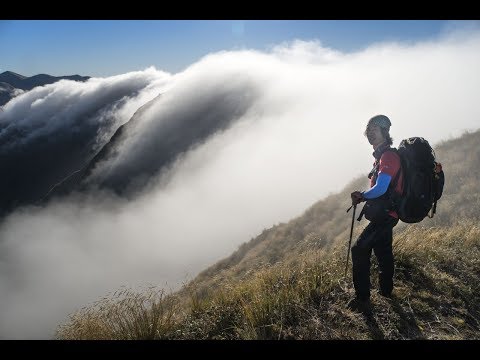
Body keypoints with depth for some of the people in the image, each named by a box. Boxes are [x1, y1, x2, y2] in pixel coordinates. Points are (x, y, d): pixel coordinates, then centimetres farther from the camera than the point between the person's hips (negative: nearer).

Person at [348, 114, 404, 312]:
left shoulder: (388, 156, -19)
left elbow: (379, 189, -27)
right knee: (383, 250, 21)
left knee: (359, 249, -12)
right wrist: (362, 196, 4)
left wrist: (361, 196, -8)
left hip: (384, 214, -10)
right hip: (385, 213, 10)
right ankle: (386, 290, 38)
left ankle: (362, 299, -6)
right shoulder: (382, 156, 13)